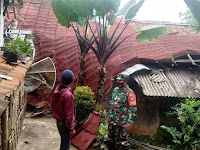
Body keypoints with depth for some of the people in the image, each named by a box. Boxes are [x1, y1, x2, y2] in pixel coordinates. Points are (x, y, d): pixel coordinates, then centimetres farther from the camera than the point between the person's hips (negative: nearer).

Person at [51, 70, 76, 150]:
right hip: (64, 123, -8)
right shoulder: (68, 94, -30)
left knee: (63, 141, 25)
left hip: (58, 120, 8)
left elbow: (53, 105, 10)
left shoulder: (57, 89, -4)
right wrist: (71, 128, -16)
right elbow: (68, 113, -25)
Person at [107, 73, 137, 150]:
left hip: (121, 122, -7)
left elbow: (133, 109, -19)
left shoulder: (129, 93, -17)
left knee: (121, 140, 4)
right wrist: (109, 114, 19)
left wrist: (129, 122, -21)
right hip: (111, 120, 7)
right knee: (111, 138, 19)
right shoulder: (115, 90, 6)